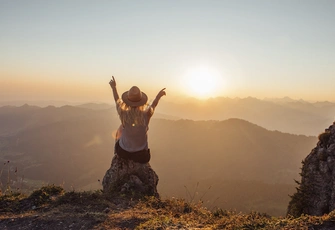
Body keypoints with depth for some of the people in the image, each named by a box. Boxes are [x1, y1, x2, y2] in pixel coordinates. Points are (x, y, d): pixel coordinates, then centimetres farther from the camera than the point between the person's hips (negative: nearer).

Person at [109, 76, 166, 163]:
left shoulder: (123, 114, -21)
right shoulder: (146, 114, -23)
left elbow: (118, 101, 1)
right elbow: (153, 105, 1)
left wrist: (114, 87, 17)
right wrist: (159, 95, 20)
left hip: (123, 152, 1)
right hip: (141, 155, -1)